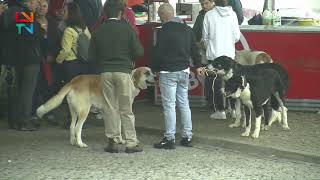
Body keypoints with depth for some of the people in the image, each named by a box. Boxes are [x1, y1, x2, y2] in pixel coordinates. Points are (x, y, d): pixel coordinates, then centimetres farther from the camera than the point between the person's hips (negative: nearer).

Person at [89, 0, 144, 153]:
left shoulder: (98, 31, 3)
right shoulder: (127, 28, -5)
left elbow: (91, 55, 4)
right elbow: (138, 51, -7)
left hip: (105, 72, 2)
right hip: (123, 71, -2)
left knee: (110, 108, 9)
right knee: (126, 109, 2)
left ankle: (113, 141, 9)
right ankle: (130, 142, 2)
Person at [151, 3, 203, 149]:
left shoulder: (163, 32, -14)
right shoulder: (186, 29, 7)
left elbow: (157, 53, -12)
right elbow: (194, 48, 15)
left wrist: (154, 69, 3)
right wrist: (197, 65, 27)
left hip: (168, 72, -7)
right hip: (184, 71, 7)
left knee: (169, 105, -4)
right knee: (184, 103, 12)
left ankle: (169, 139, -2)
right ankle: (187, 137, 16)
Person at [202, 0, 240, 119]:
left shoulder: (209, 15, -9)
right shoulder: (232, 14, -5)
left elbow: (205, 36, -1)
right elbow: (237, 36, -2)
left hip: (214, 53, -2)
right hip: (229, 53, 2)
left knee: (217, 83, 5)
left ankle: (220, 111, 5)